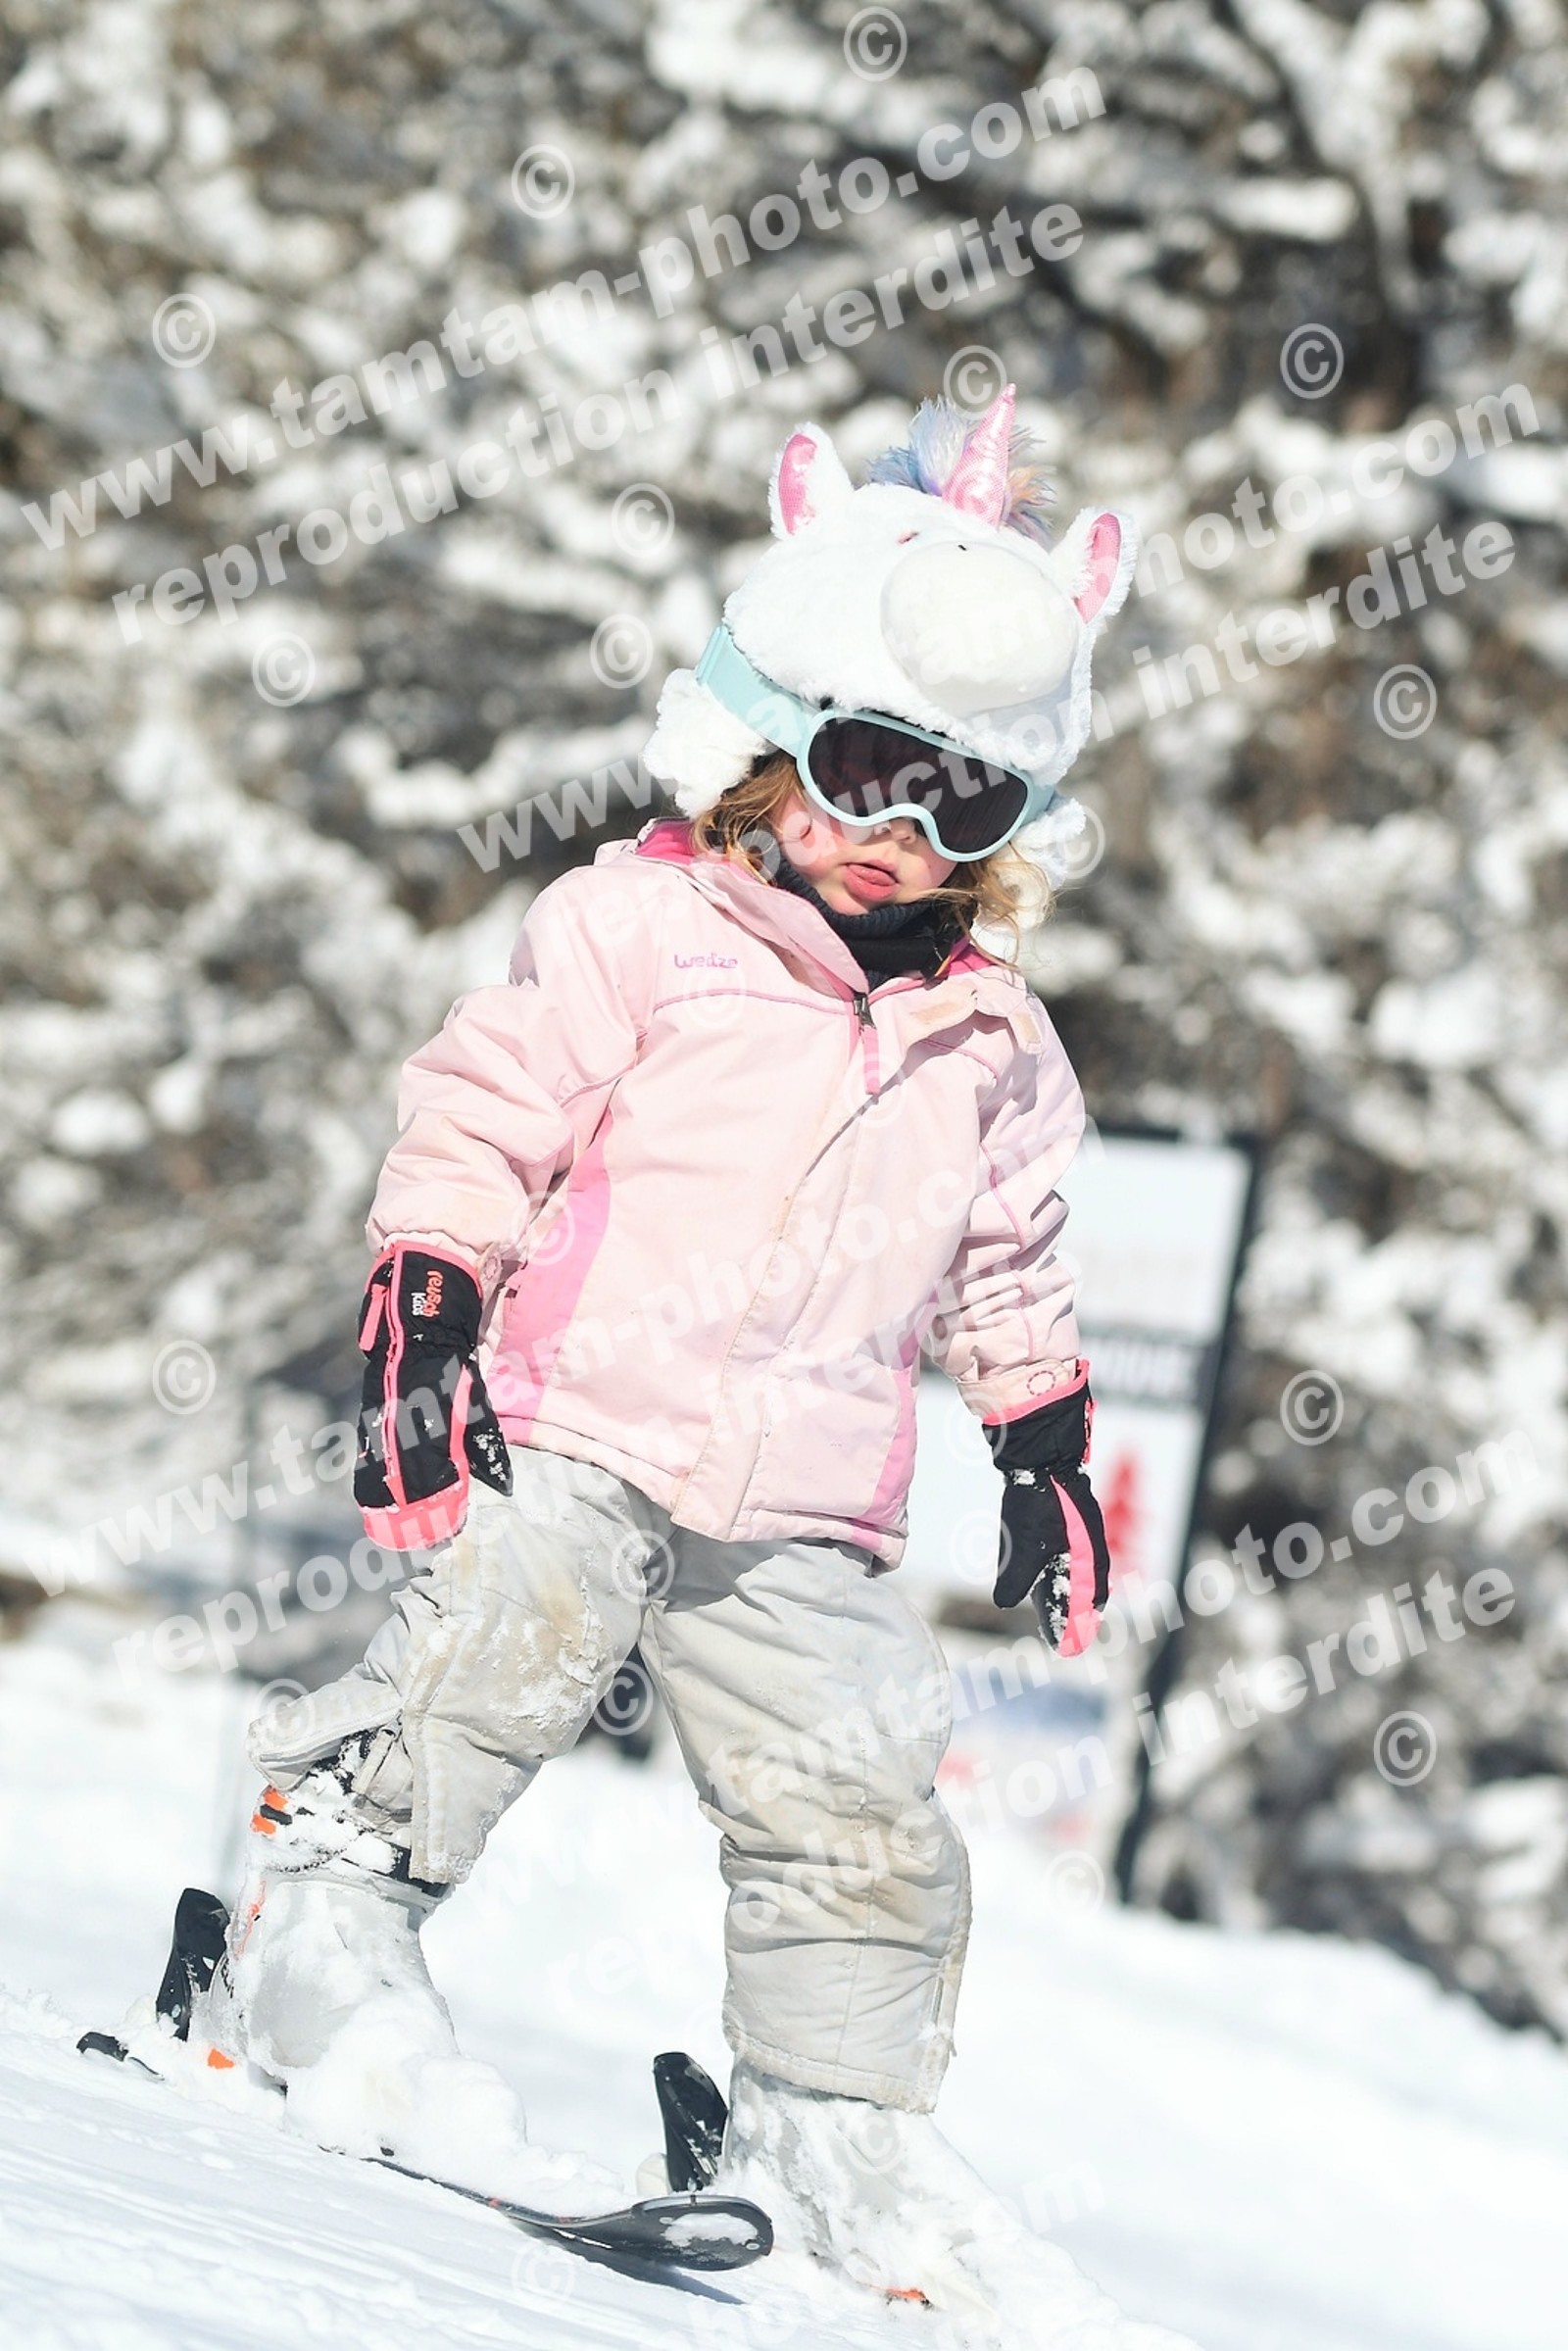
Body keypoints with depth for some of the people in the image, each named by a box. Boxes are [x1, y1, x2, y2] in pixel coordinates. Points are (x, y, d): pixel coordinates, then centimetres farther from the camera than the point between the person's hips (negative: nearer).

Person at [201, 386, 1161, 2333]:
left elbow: (1006, 1263, 26)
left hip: (803, 1511, 5)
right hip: (569, 1435, -5)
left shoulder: (991, 1042, 13)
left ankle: (829, 2127, 14)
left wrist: (1045, 1447, 24)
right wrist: (420, 1320, -15)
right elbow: (478, 1115, -6)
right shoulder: (638, 930, -4)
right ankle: (314, 1943, -13)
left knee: (859, 1807, 2)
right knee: (490, 1653, -24)